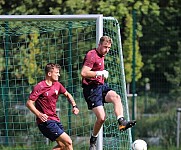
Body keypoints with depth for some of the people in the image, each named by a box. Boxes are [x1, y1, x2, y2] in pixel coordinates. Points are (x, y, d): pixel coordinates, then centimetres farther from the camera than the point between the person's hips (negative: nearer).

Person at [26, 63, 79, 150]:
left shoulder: (57, 85, 8)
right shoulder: (40, 87, -14)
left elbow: (67, 94, 26)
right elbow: (29, 103, -16)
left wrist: (74, 106, 9)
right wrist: (39, 114, -30)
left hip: (55, 119, 8)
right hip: (46, 121, -8)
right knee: (68, 142, -13)